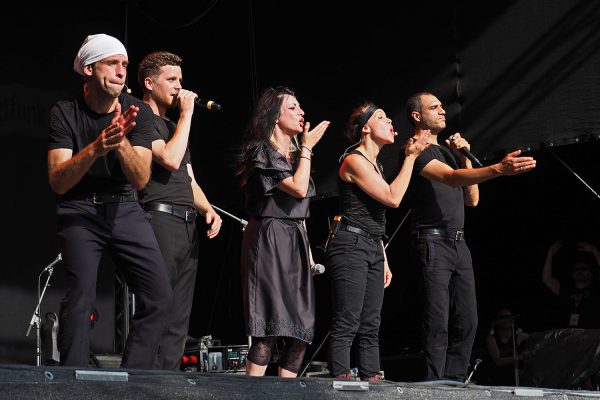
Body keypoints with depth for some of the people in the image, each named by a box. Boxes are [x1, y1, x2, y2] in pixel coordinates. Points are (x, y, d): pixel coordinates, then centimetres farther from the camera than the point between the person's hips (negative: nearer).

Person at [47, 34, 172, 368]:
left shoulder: (138, 111, -6)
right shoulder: (65, 113, -10)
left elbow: (141, 180, -14)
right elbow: (58, 182, -18)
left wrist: (122, 142, -33)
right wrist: (95, 148, -35)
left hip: (125, 208, 3)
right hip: (79, 209, -3)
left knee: (159, 296, -8)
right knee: (81, 297, -21)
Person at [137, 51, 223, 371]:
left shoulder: (173, 126, 26)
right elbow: (171, 159, -16)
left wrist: (208, 209, 4)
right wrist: (187, 114, -7)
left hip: (188, 225, 9)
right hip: (161, 220, -9)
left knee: (178, 319, 6)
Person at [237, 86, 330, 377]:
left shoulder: (295, 155, 20)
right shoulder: (263, 151, -5)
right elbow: (299, 189, -16)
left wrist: (308, 249, 17)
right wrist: (307, 148, -5)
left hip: (295, 242, 8)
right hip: (270, 240, -8)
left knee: (302, 330, 1)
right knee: (271, 328, -15)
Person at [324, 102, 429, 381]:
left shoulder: (375, 165, 21)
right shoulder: (354, 160, -8)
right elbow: (393, 198, -15)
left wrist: (384, 261, 20)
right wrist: (410, 157, -8)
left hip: (373, 248, 10)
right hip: (350, 244, -9)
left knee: (371, 326, 7)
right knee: (347, 324, -12)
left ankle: (371, 380, 8)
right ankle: (341, 381, -12)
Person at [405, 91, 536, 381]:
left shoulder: (446, 152, 23)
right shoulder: (417, 151, -5)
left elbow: (472, 199, 20)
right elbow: (451, 178, -24)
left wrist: (465, 158, 9)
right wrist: (498, 169, -37)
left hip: (458, 244, 9)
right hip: (433, 242, -9)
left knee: (466, 322, 4)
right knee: (438, 324, -12)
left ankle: (453, 384, 8)